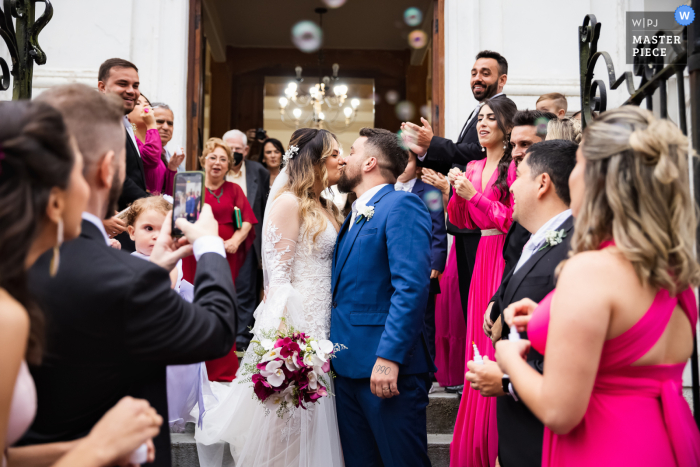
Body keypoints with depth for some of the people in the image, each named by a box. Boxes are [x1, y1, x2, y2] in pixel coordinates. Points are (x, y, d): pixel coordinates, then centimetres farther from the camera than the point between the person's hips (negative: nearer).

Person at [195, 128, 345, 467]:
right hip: (295, 319, -8)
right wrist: (283, 334, -23)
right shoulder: (289, 202, -11)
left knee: (313, 415, 15)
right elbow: (278, 273, -16)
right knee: (288, 419, 3)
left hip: (322, 322, 8)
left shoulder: (325, 208, 15)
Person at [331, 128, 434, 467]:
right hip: (348, 364, 9)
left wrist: (389, 357, -25)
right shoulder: (355, 213, 18)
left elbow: (412, 286, -21)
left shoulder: (402, 205, -10)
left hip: (386, 366, -9)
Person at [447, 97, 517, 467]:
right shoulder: (473, 167, 14)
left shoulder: (515, 166, -9)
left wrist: (475, 195, -15)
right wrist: (457, 193, -3)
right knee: (479, 338, 11)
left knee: (498, 341, -3)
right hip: (482, 258, 7)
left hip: (507, 259, -7)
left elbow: (516, 219, -15)